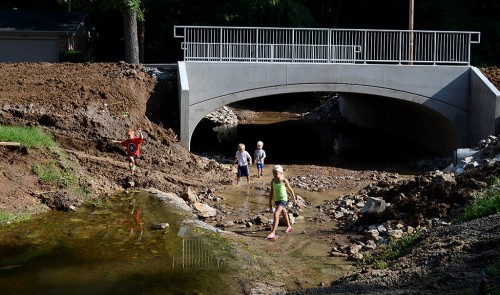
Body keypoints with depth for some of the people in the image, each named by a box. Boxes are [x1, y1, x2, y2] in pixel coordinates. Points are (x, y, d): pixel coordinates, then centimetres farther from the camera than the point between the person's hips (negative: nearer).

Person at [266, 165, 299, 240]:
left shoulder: (284, 181, -14)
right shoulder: (273, 181, -1)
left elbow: (290, 190, -2)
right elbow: (271, 192, 8)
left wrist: (294, 200, 6)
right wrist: (270, 203, 10)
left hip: (283, 200, -7)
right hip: (276, 200, 7)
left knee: (276, 214, -22)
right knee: (284, 213, 28)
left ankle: (273, 233, -28)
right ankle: (289, 227, 51)